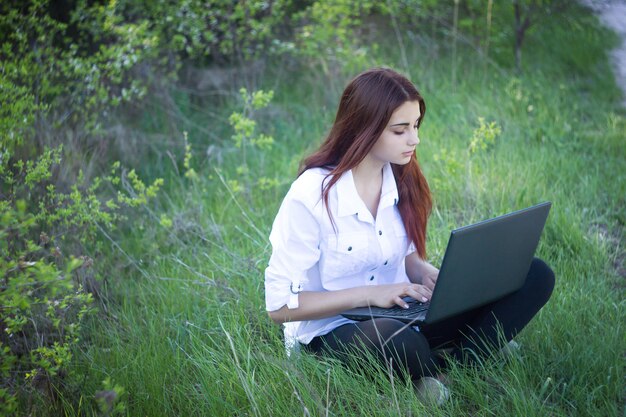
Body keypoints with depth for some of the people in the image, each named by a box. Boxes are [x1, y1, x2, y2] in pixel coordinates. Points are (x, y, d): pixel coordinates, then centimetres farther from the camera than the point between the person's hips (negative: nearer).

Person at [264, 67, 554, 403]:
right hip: (331, 333, -6)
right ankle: (442, 376, -11)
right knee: (398, 339, -44)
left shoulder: (402, 180, 0)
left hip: (402, 317, 6)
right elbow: (279, 304, -16)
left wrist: (427, 274, -9)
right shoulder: (311, 195, -18)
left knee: (534, 276, -8)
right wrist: (369, 294, -22)